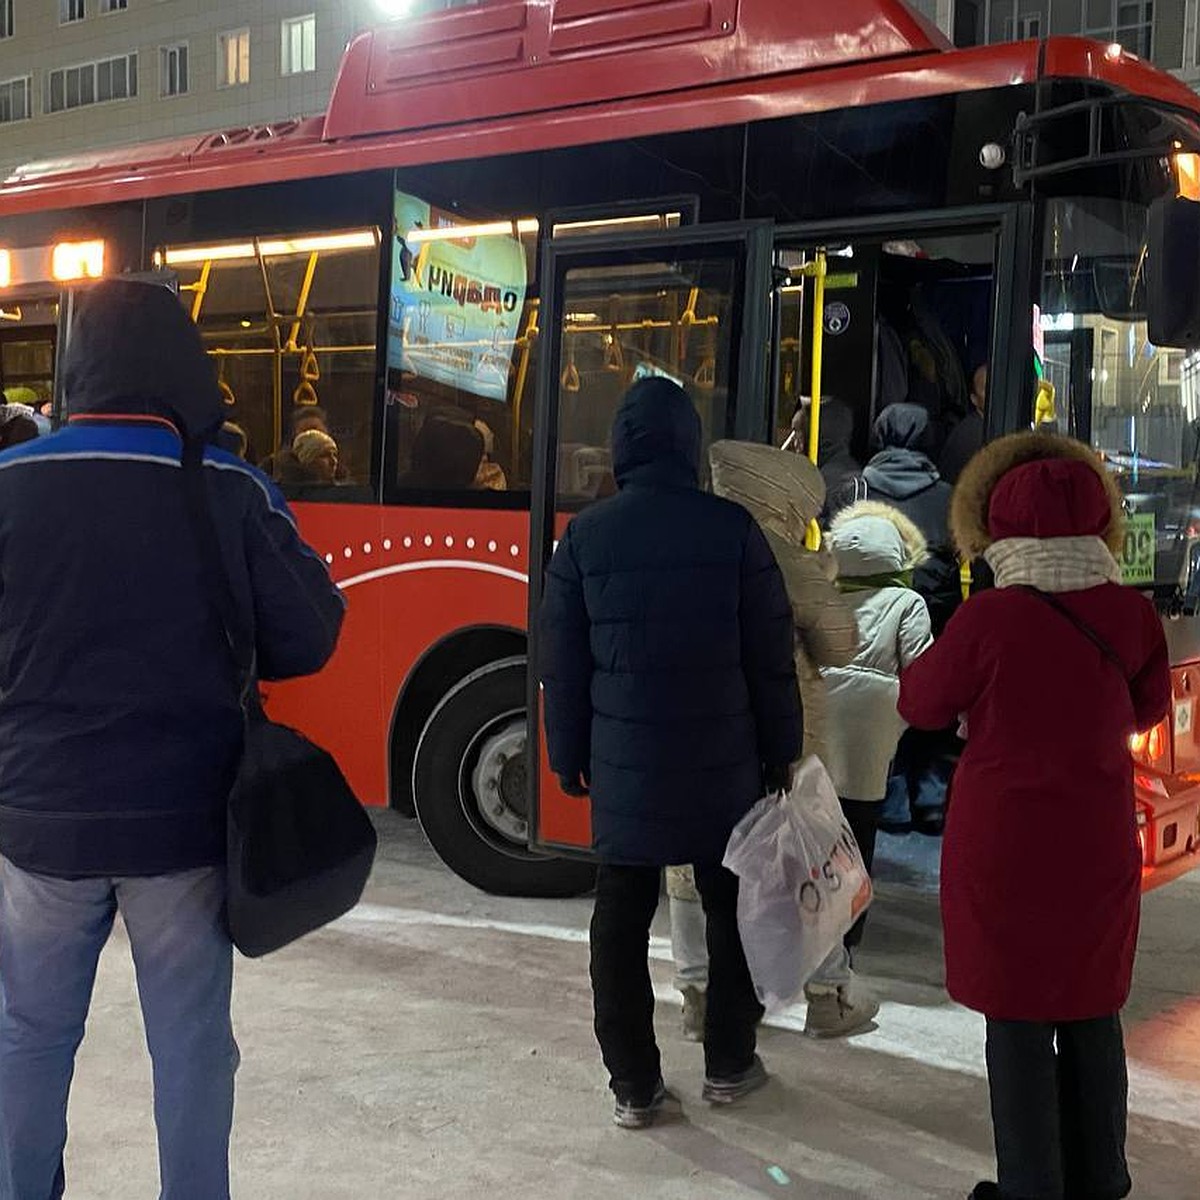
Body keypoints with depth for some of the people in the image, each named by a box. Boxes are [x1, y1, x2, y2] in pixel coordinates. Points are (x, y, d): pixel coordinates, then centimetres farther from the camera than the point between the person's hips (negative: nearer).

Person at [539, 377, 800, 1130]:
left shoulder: (586, 536, -3)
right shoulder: (733, 528, -6)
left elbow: (564, 660, 1)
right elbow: (770, 653, -4)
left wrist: (569, 755, 11)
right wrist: (781, 750, 6)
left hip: (624, 760, 0)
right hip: (721, 760, 0)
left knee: (623, 920, 8)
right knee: (730, 908, 16)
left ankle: (635, 1086, 13)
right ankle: (730, 1065, 26)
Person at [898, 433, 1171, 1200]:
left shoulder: (991, 618, -18)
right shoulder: (1133, 616, -6)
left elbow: (923, 705, -4)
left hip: (1006, 848, -4)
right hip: (1099, 847, 4)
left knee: (1018, 1020, 7)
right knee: (1092, 1014, 16)